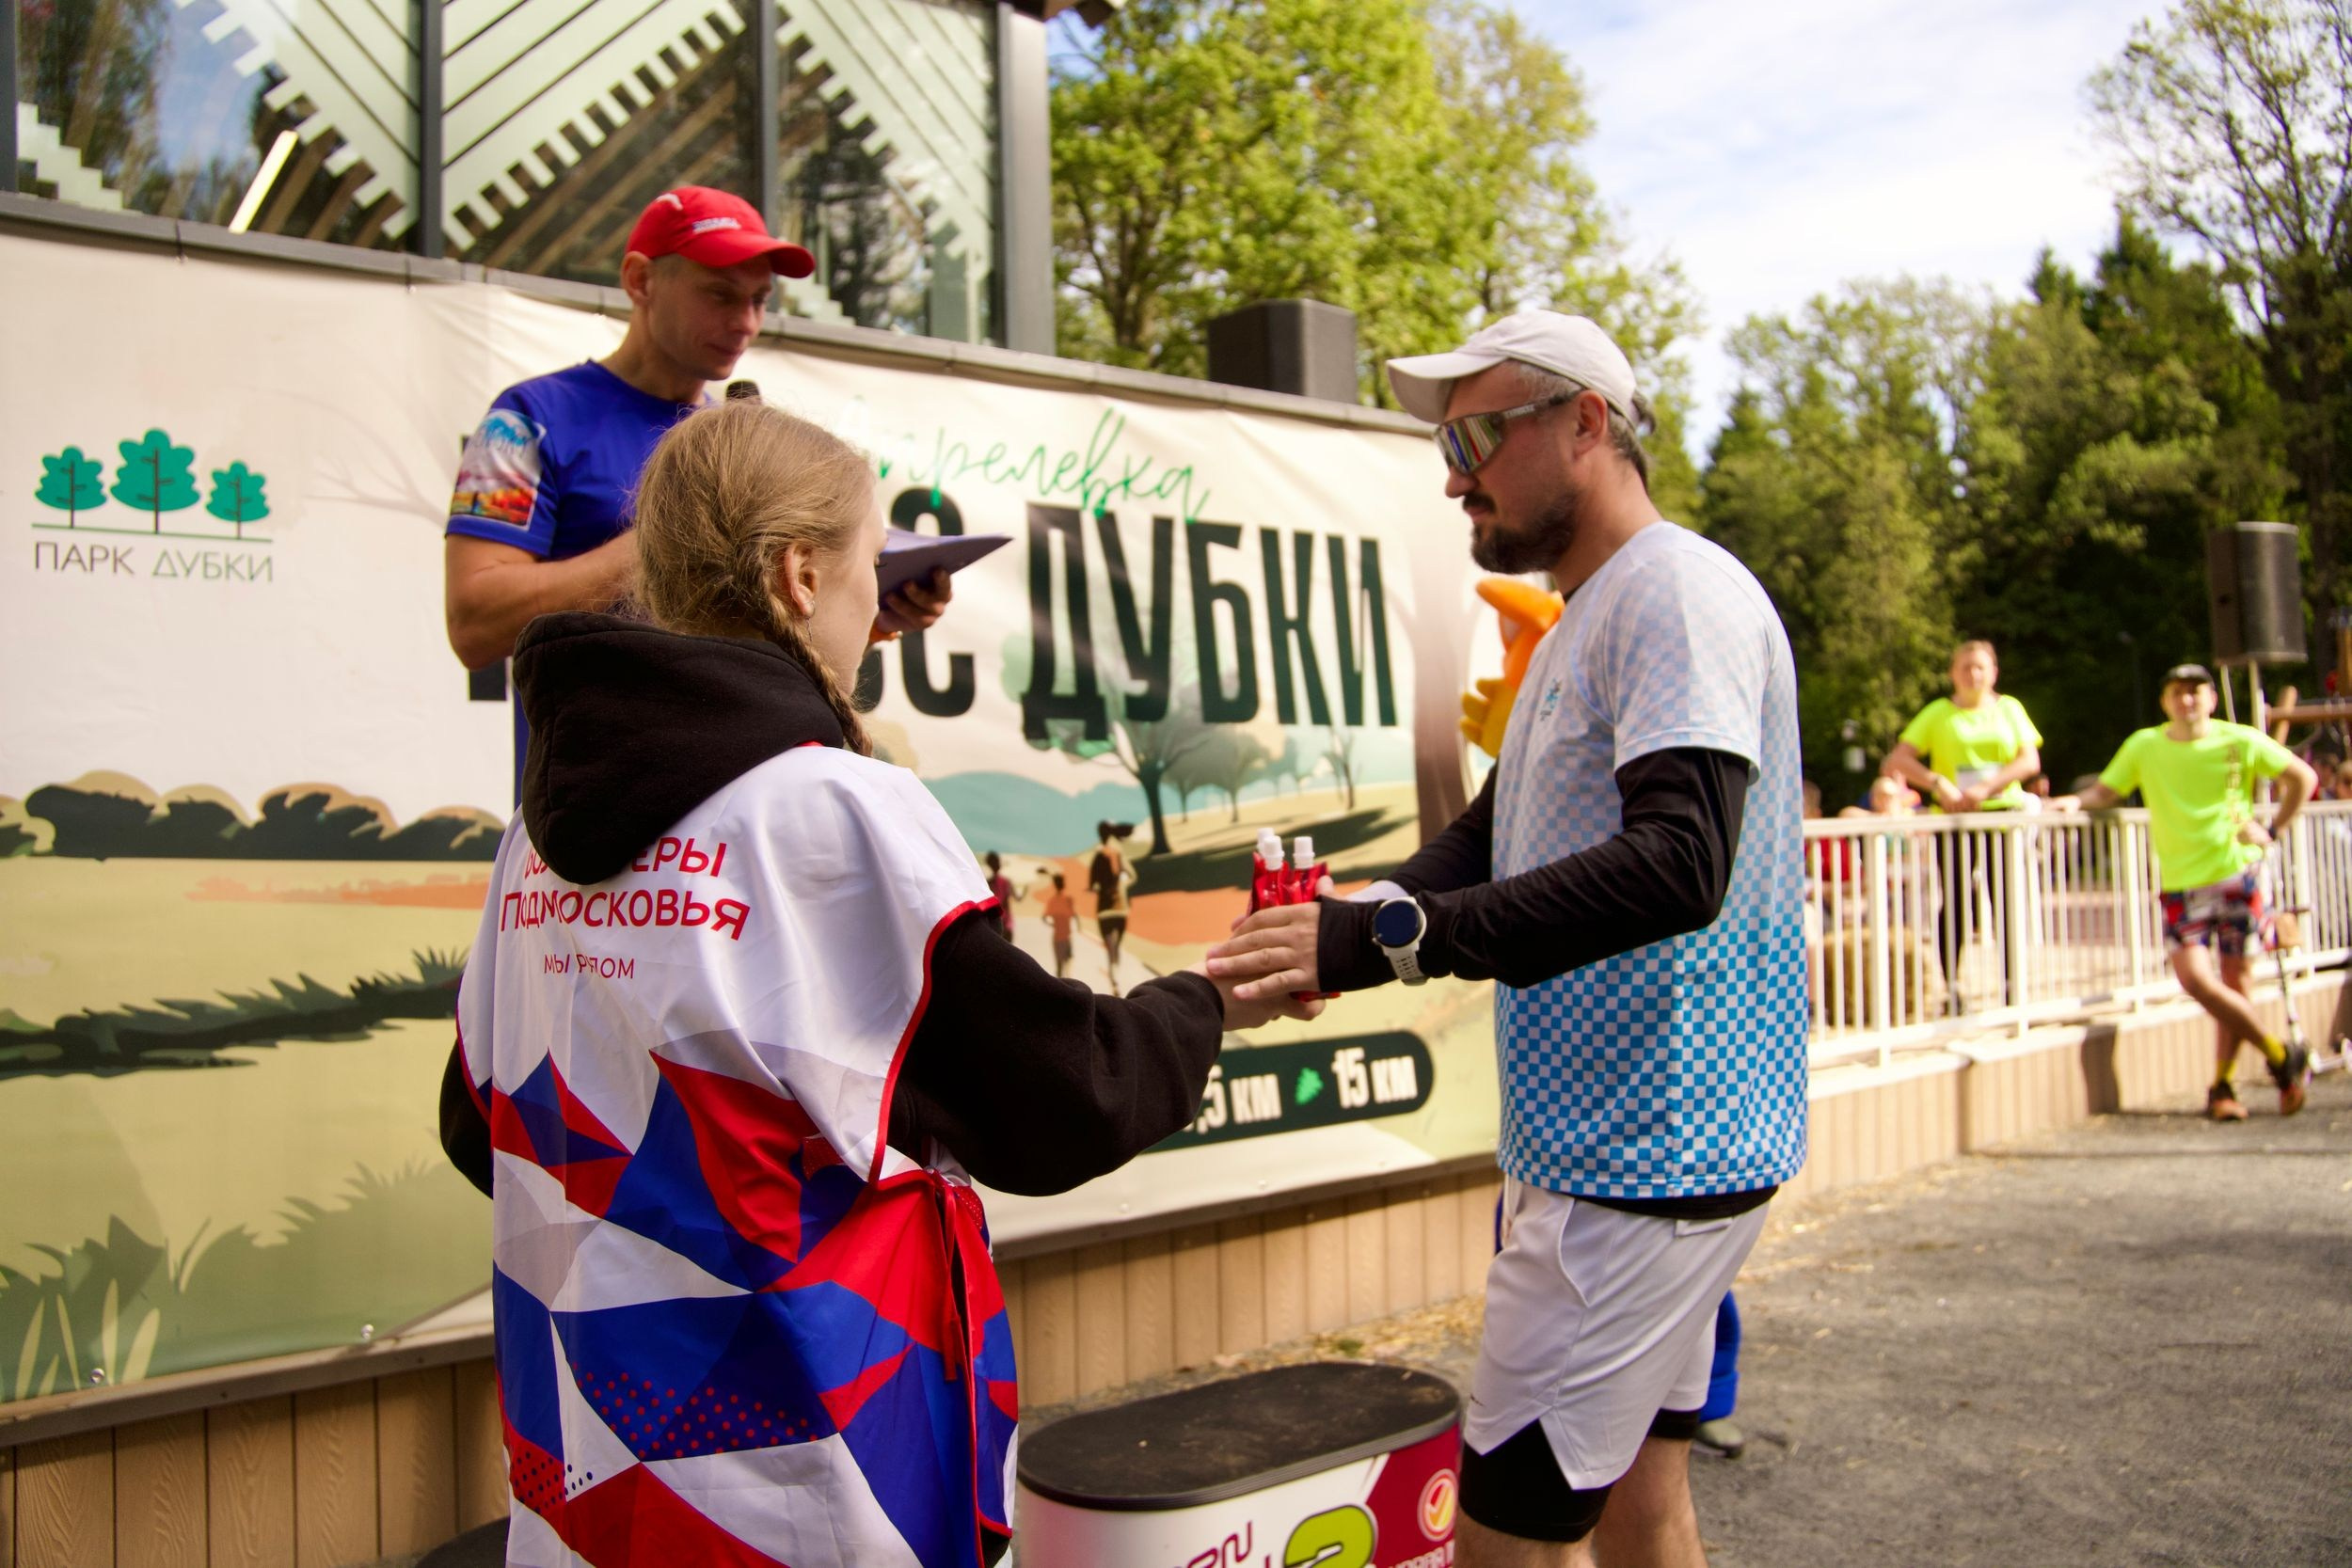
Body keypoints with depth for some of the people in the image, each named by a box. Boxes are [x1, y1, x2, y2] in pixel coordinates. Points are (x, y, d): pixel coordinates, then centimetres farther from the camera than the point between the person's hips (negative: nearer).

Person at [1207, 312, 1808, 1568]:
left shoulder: (1679, 592, -14)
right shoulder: (1580, 627, 18)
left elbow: (1679, 865, -28)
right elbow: (1490, 843, 17)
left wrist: (1392, 937, -31)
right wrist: (1348, 924, -3)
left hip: (1645, 1158, -10)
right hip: (1610, 1147, 10)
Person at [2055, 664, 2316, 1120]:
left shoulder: (2240, 742, 0)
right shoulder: (2144, 746, 3)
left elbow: (2303, 777, 9)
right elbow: (2107, 791, 5)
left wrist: (2273, 831, 3)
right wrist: (2076, 801, -16)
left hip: (2237, 873, -1)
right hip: (2181, 883, 1)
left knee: (2235, 979, 3)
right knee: (2195, 979, -12)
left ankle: (2223, 1086, 16)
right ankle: (2281, 1056, 6)